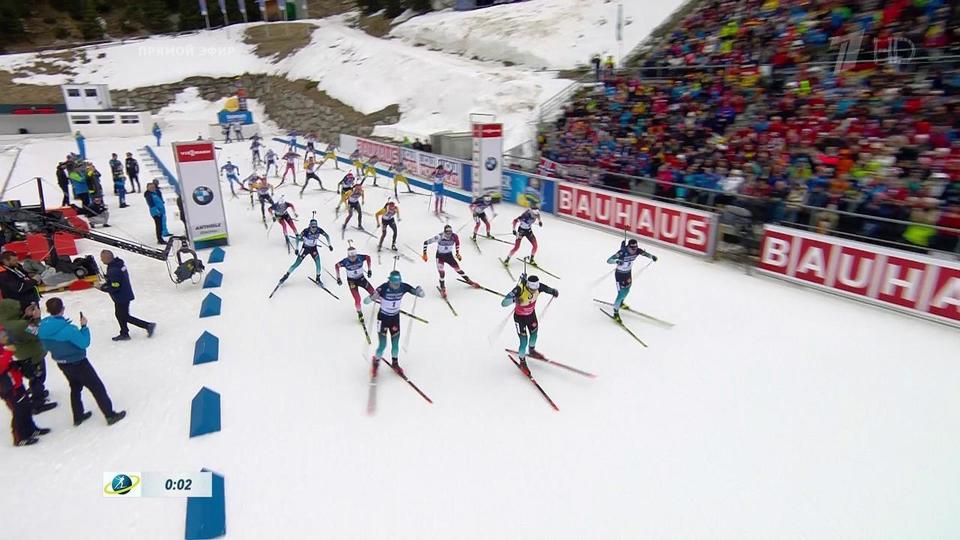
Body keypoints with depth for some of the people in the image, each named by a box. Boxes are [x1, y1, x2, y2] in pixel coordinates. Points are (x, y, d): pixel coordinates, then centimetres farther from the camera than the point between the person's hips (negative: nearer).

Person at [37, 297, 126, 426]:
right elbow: (84, 343, -21)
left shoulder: (42, 327, -9)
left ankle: (78, 416, 38)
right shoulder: (68, 329, -32)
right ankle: (110, 415, 12)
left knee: (75, 388, 26)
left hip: (61, 363, 7)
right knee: (97, 388, 5)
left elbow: (47, 346, 5)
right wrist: (84, 326, -13)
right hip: (78, 363, -7)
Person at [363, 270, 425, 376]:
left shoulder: (403, 287, -17)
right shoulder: (383, 288, -27)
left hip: (395, 318, 3)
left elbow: (421, 295, -10)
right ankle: (376, 362, 28)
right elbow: (366, 301, -28)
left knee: (395, 344, 10)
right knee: (382, 345, -1)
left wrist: (418, 290, -34)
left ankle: (395, 363, 36)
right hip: (383, 318, -3)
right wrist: (373, 296, -49)